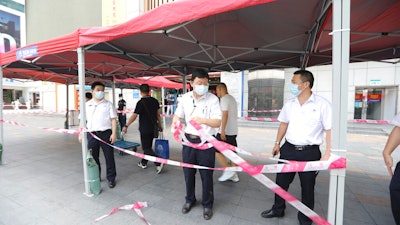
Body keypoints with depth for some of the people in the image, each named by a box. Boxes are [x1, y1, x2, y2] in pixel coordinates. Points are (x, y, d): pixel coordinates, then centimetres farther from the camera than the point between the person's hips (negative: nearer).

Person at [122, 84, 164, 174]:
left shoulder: (141, 102, -16)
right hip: (153, 128, 7)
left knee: (146, 148, 1)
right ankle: (143, 163, 32)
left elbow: (134, 116, -17)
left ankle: (158, 163, -12)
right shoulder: (155, 101, 3)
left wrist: (126, 126, -9)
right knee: (148, 146, 18)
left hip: (144, 129, -6)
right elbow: (158, 114, 7)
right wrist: (160, 125, 16)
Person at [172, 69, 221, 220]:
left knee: (206, 175, 9)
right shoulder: (185, 98, 1)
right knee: (188, 173, 17)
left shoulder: (213, 99, -11)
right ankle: (189, 199, 42)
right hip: (188, 140, 4)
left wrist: (203, 120, -36)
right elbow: (177, 115, 12)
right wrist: (174, 125, -10)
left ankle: (207, 205, 33)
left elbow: (218, 123, -16)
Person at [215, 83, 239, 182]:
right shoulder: (232, 98, 17)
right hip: (233, 131, 9)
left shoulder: (224, 99, -12)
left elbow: (225, 115, -22)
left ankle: (228, 170, 0)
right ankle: (234, 175, 18)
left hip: (226, 131, -9)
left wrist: (222, 131, -24)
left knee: (216, 150, 0)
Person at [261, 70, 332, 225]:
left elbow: (329, 130, -12)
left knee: (307, 187, 13)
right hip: (288, 149, 4)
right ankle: (278, 210, 41)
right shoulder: (289, 104, 3)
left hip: (310, 152, -4)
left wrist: (327, 154, -17)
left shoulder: (322, 104, -11)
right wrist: (277, 143, 12)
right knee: (281, 181, 16)